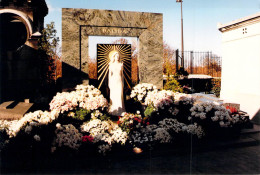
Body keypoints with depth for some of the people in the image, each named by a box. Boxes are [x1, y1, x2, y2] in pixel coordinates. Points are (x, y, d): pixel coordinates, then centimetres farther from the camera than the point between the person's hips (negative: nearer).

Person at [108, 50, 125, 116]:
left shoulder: (121, 64, 7)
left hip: (119, 81, 2)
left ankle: (120, 110, 9)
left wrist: (123, 82, 9)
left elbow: (122, 74, 11)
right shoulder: (111, 65, 0)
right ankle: (113, 110, 10)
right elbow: (109, 74, 2)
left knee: (120, 95, 1)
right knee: (113, 95, 1)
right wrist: (109, 83, -2)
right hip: (113, 81, -2)